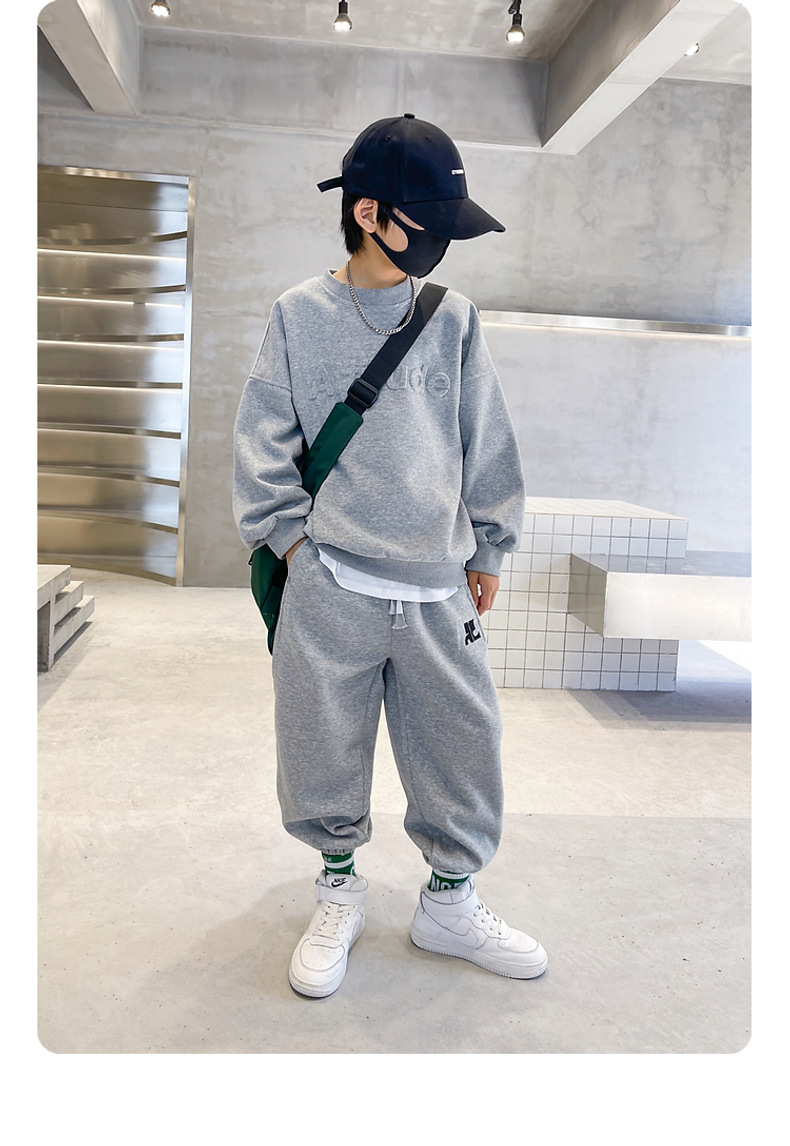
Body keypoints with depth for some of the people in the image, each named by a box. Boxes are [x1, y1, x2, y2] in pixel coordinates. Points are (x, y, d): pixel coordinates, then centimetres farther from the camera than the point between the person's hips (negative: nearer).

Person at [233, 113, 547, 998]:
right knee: (325, 748, 8)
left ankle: (449, 901, 29)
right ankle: (339, 891, 32)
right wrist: (292, 537, -3)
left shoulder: (454, 319, 8)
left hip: (439, 589, 2)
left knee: (464, 749, 7)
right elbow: (264, 444, 4)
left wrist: (488, 553, 11)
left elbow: (487, 444, 11)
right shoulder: (301, 316, 2)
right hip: (329, 589, -2)